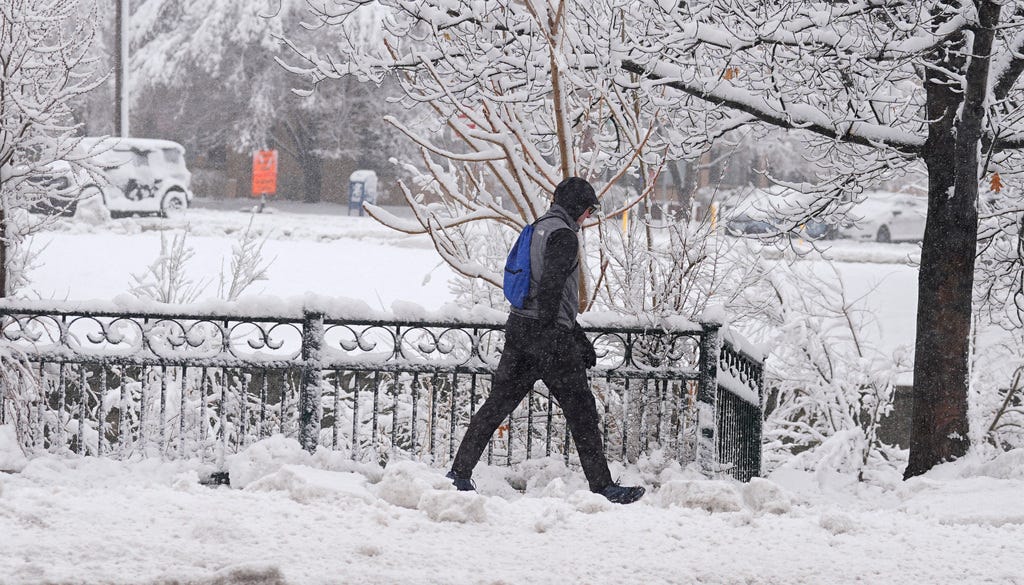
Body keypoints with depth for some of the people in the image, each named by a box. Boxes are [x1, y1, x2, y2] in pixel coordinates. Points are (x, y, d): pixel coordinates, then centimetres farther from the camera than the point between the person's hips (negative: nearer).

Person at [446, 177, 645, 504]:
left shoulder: (538, 229, 20)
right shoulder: (562, 235, -10)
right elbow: (551, 284, -22)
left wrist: (578, 337, 29)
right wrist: (548, 331, -25)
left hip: (519, 329, 9)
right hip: (548, 334, -9)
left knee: (497, 404, 11)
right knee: (582, 412, -2)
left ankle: (459, 474, 9)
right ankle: (602, 486, 0)